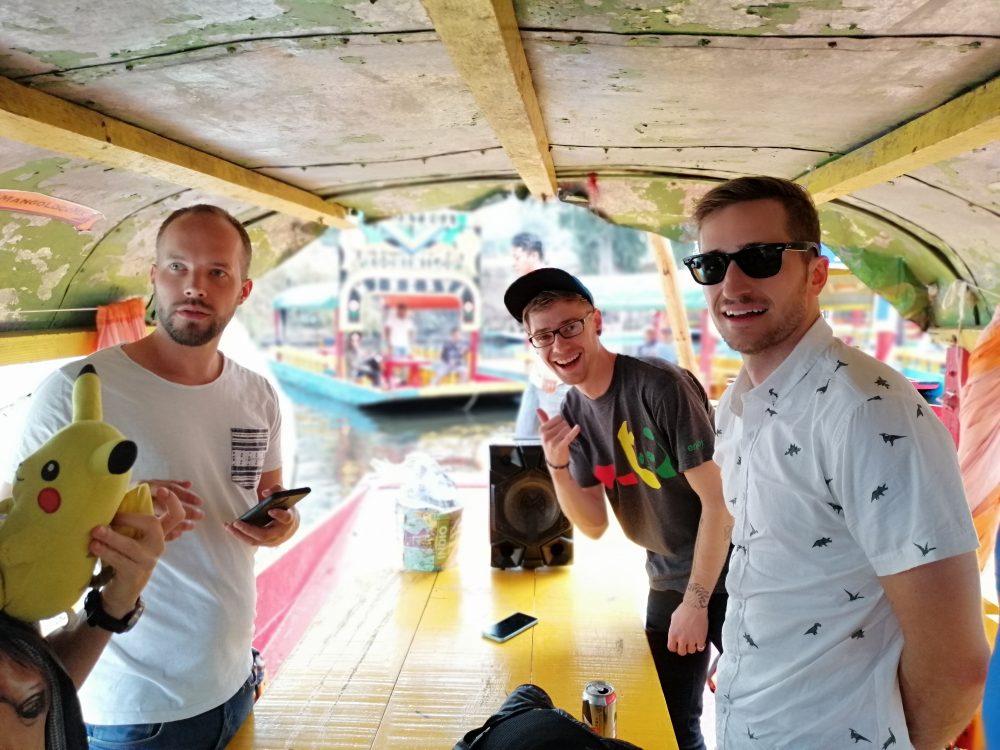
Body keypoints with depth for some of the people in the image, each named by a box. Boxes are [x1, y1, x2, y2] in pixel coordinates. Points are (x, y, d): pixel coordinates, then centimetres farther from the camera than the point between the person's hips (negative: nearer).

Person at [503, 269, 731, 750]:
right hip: (667, 582, 6)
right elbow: (594, 525, -2)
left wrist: (696, 601, -15)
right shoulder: (572, 412, -2)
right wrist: (557, 466, -19)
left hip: (726, 577, -5)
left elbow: (719, 499, -20)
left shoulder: (660, 385, -23)